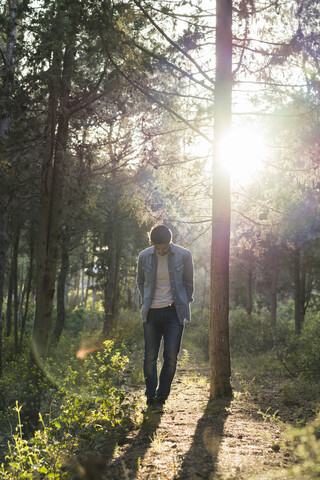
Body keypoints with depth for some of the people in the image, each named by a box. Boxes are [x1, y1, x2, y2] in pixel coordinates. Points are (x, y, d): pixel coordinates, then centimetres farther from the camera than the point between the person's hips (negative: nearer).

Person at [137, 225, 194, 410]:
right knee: (150, 356, 4)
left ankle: (162, 396, 11)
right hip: (152, 312, 2)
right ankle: (151, 396, 18)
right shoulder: (144, 256, -1)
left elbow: (189, 283, 5)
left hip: (174, 311, -1)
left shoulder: (183, 255, -6)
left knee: (171, 356, -5)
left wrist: (184, 306, 3)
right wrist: (146, 303, 8)